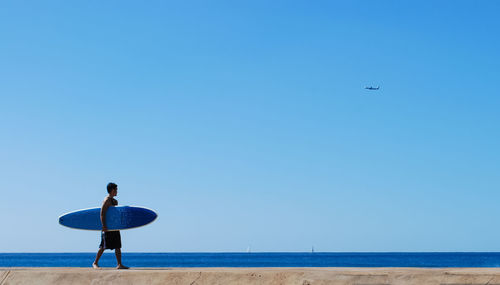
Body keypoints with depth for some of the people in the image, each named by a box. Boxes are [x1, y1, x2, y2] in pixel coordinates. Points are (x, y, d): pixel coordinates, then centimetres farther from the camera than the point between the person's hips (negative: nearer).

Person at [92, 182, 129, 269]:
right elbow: (102, 213, -18)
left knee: (118, 246, 2)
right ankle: (95, 263, 8)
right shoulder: (107, 200, -10)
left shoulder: (115, 201, 17)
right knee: (103, 246, -3)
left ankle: (119, 264, 1)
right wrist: (104, 226, -25)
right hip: (107, 227, -9)